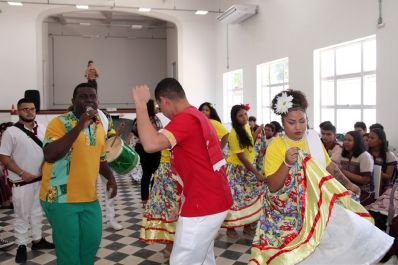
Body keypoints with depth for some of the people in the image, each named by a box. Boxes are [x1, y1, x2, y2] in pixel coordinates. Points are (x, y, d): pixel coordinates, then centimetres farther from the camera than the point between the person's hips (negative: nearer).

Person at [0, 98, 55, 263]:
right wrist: (22, 173, -17)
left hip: (41, 179, 5)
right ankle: (21, 246, 17)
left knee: (37, 212, 17)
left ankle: (37, 240, 31)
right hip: (22, 182, -5)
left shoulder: (42, 129, 4)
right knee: (22, 215, 5)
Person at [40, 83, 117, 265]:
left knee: (92, 241, 15)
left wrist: (110, 177, 0)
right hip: (61, 198, -6)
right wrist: (79, 127, -31)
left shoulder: (99, 127, 9)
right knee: (68, 249, 3)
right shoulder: (59, 122, -12)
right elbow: (49, 156, -28)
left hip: (89, 197, 6)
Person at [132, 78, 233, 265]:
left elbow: (151, 144, -32)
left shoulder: (185, 118, -18)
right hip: (214, 200, 10)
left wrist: (141, 104, -21)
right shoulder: (198, 116, 14)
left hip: (202, 206, -10)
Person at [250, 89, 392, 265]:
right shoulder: (276, 146, -13)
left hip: (318, 204, 6)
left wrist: (347, 184, 16)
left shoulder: (313, 138, 3)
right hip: (289, 212, -5)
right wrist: (287, 163, -30)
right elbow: (272, 187, -18)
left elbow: (329, 166, 16)